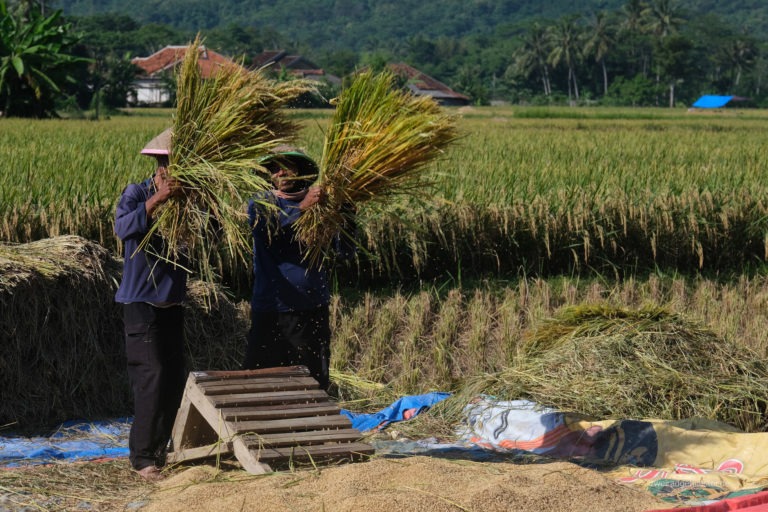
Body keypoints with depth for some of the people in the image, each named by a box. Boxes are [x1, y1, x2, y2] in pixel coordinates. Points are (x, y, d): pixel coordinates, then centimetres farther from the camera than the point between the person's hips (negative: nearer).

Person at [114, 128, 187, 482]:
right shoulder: (136, 194, -11)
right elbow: (123, 227, -30)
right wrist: (156, 200, -40)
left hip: (172, 302, 6)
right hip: (141, 301, -6)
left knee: (174, 379, 8)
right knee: (151, 377, -12)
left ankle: (160, 451, 21)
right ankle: (143, 458, -8)